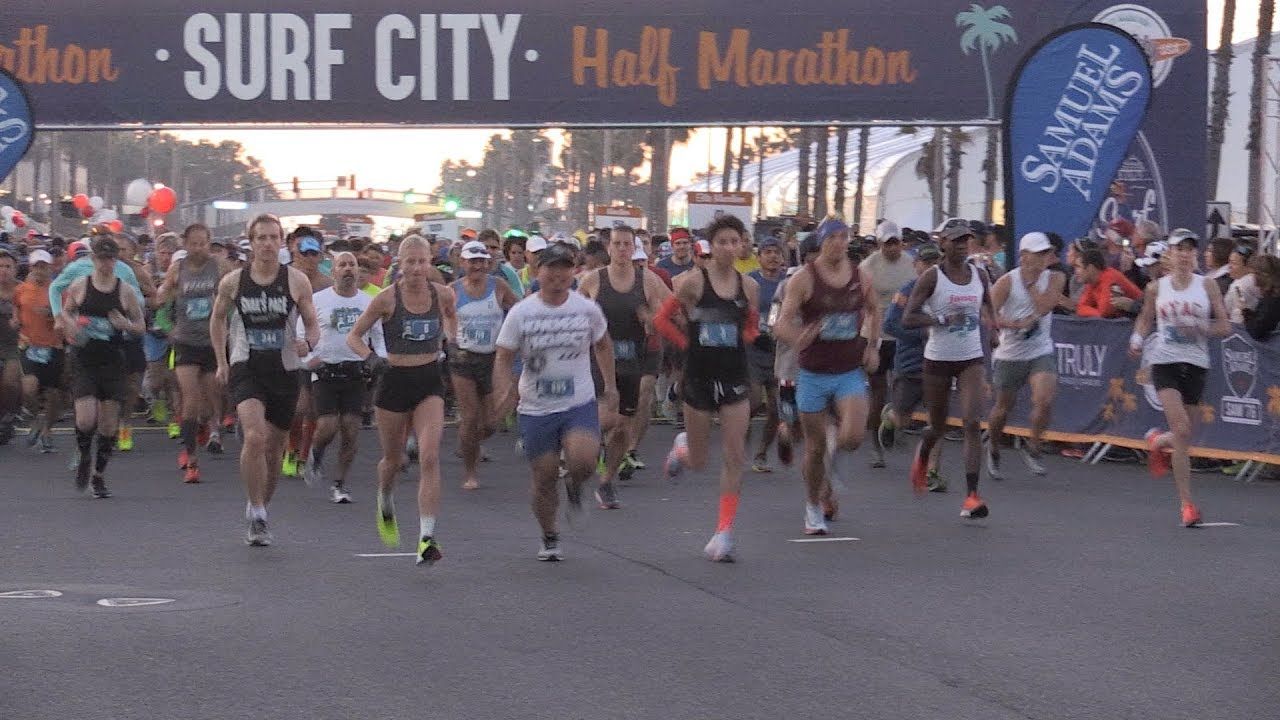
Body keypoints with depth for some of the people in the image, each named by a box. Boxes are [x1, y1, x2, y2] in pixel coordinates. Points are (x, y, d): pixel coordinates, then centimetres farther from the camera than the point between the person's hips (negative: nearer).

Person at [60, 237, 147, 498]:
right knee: (86, 420, -14)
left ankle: (99, 475, 19)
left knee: (109, 424, 2)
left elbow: (141, 327, 8)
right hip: (84, 361, -1)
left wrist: (126, 324, -13)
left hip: (113, 361, 1)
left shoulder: (125, 292, 1)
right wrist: (71, 326, -5)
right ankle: (84, 459, 17)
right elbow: (65, 312, 17)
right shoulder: (79, 287, 1)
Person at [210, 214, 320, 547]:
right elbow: (217, 318, 17)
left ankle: (259, 510, 32)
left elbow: (313, 325, 5)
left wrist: (308, 343, -17)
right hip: (246, 369, -2)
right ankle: (257, 514, -15)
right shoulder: (233, 281, 0)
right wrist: (221, 361, 13)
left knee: (273, 448, 10)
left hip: (284, 370, 2)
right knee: (254, 436, -23)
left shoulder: (297, 281, -1)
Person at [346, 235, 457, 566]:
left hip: (430, 382, 1)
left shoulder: (443, 294, -2)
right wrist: (370, 357, -20)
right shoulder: (388, 298, -10)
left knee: (430, 457, -16)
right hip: (395, 381, -1)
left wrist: (452, 338, 7)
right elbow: (353, 336, -2)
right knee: (393, 460, 14)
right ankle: (385, 506, 49)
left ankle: (427, 538, -19)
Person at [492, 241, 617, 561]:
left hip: (580, 404, 0)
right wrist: (503, 390, -19)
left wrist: (610, 386, 18)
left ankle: (574, 488, 11)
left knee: (583, 460, -25)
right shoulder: (521, 313, -4)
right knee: (544, 478, 3)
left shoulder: (588, 310, 0)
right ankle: (549, 538, 25)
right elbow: (504, 357, -1)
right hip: (536, 409, 0)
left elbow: (602, 345, 18)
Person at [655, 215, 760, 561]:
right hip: (699, 376, -2)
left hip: (735, 377, 2)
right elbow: (662, 319, -2)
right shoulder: (693, 282, -8)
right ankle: (681, 447, 46)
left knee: (734, 457, -7)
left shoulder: (748, 286, 2)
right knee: (698, 462, 8)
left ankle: (724, 532, -4)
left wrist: (739, 339, 0)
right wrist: (688, 343, -6)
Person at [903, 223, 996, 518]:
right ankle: (922, 457, 50)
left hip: (972, 358, 2)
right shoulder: (932, 277, -8)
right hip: (938, 359, -2)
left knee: (972, 423, -14)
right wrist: (942, 319, -22)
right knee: (938, 426, 12)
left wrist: (990, 320, 7)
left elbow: (989, 305, 25)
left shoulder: (979, 276, 4)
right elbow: (908, 318, -13)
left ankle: (972, 496, -17)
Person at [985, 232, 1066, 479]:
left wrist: (1031, 282, -12)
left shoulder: (1054, 279, -1)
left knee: (1044, 401, -20)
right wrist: (1016, 324, -28)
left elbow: (1044, 307, -16)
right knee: (1003, 408, 10)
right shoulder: (1007, 282, -9)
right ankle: (993, 450, 36)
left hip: (1041, 352, 1)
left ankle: (1032, 449, 0)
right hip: (1010, 355, -1)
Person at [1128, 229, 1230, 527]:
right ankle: (1187, 503, -14)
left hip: (1195, 363, 2)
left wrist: (1200, 327, -16)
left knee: (1184, 435, 7)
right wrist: (1137, 338, 1)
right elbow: (1146, 319, 21)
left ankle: (1157, 441, 45)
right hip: (1165, 361, -2)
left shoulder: (1207, 285, 3)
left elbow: (1225, 327, 3)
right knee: (1181, 430, -18)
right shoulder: (1156, 288, 5)